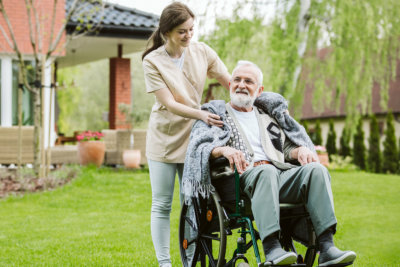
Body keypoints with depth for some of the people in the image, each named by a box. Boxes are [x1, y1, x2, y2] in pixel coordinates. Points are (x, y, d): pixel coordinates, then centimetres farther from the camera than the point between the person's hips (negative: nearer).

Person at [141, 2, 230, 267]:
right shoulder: (153, 61, -10)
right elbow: (169, 104, -16)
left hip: (193, 137, 2)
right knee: (162, 205, 3)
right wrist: (201, 114, -31)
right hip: (164, 138, -2)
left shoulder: (202, 52, -3)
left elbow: (232, 83, 4)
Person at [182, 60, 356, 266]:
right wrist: (224, 150, -19)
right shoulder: (216, 114, 22)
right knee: (266, 171, -39)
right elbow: (200, 145, 3)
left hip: (282, 174, 4)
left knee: (316, 170, -27)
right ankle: (271, 249, -51)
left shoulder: (270, 114, 34)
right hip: (243, 177, -4)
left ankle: (326, 248, -38)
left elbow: (287, 147, 27)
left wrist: (301, 150, 2)